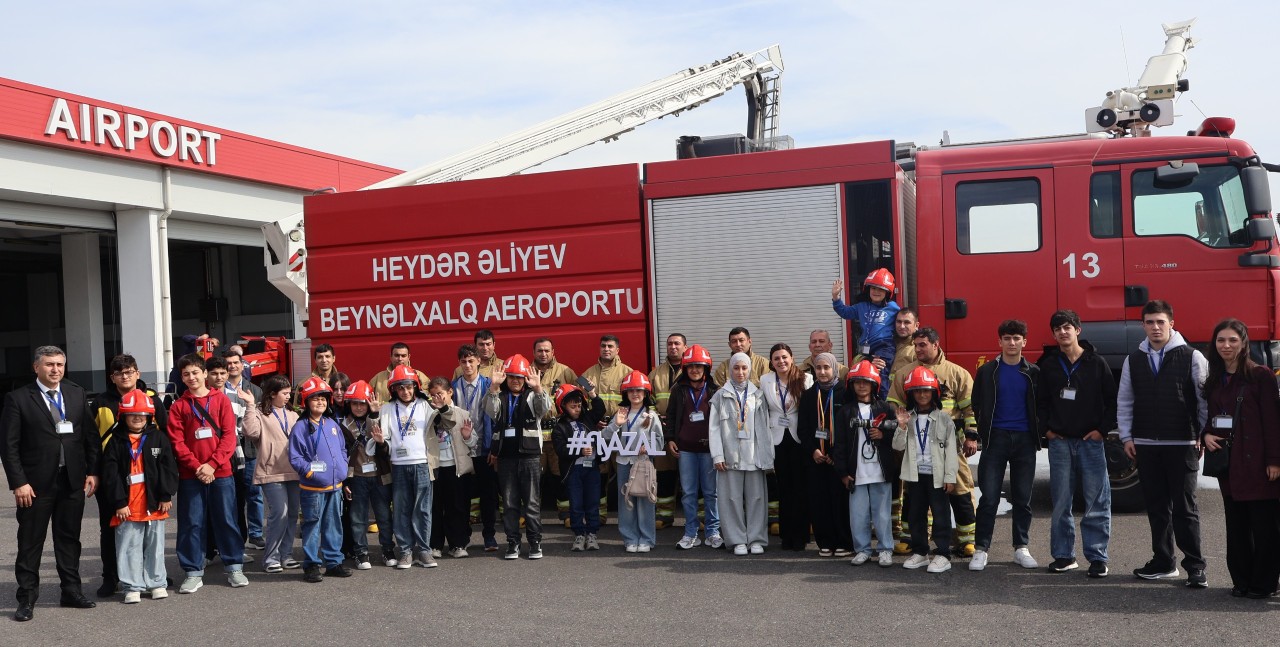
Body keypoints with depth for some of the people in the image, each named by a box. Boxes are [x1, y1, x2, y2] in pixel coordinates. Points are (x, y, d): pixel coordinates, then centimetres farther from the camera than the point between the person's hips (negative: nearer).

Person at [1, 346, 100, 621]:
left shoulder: (77, 394, 7)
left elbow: (91, 435, 9)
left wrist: (92, 471, 3)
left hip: (73, 481, 4)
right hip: (36, 483, -4)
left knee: (69, 538, 12)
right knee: (30, 542, 4)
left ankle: (71, 591, 22)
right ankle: (27, 599, 13)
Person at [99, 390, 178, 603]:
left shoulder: (158, 438, 3)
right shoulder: (116, 442, 0)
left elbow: (169, 468, 1)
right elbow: (110, 473, -4)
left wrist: (166, 496, -4)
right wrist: (118, 502, -9)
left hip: (154, 504, 1)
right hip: (127, 507, -1)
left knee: (155, 545, 10)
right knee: (129, 547, 4)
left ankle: (156, 582, 21)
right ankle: (132, 587, 13)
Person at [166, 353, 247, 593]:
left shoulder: (221, 399, 4)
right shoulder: (179, 406, 6)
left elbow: (229, 435, -2)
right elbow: (177, 442, -1)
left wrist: (212, 464, -12)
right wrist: (196, 466, -12)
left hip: (220, 472, 0)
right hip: (190, 475, 1)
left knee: (226, 520, 5)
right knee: (191, 523, 4)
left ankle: (234, 567, 15)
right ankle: (194, 572, 12)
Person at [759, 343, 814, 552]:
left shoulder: (805, 379, -5)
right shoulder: (765, 381, 5)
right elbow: (763, 411, 11)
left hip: (800, 439, -2)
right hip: (778, 439, 3)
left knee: (800, 487, -1)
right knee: (784, 488, 7)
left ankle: (800, 535, 8)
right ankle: (786, 535, 15)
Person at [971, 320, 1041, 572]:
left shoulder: (1033, 373, 7)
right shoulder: (987, 371, 4)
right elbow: (977, 405, 7)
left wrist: (1039, 434, 2)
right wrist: (981, 434, 1)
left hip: (1024, 440, 1)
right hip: (996, 438, -1)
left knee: (1023, 499, 7)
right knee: (989, 498, -4)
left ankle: (1021, 548, 17)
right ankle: (981, 549, 2)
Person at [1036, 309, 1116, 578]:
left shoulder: (1096, 363, 1)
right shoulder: (1048, 365, 7)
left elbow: (1112, 400, 3)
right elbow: (1040, 401, 14)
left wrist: (1102, 429, -4)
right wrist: (1046, 428, 4)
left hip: (1091, 441, -2)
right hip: (1059, 442, 2)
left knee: (1097, 502, -2)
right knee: (1060, 502, 5)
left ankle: (1097, 557, 5)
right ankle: (1063, 555, 13)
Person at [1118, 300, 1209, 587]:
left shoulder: (1192, 357, -2)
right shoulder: (1133, 360, 9)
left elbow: (1205, 399, -1)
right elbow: (1124, 402, 12)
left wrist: (1203, 435, -6)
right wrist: (1126, 437, 7)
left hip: (1182, 445, -4)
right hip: (1146, 445, 4)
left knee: (1184, 507, -1)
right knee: (1156, 506, 10)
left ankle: (1195, 566, 7)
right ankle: (1163, 563, 19)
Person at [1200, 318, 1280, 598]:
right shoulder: (1214, 381, 13)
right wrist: (1207, 435, 1)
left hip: (1257, 463, -6)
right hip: (1228, 462, 6)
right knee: (1236, 525, 10)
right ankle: (1242, 580, 18)